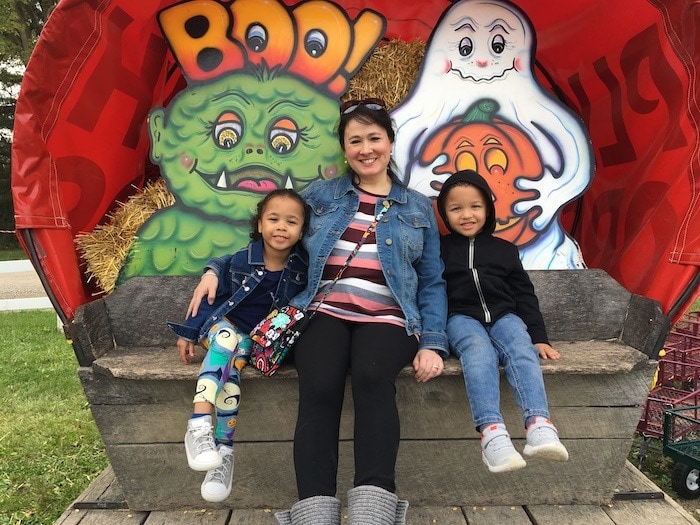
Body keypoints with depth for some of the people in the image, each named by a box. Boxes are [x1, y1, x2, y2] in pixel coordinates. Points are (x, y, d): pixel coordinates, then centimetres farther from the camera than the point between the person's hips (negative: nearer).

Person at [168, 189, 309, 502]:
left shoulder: (301, 268, -10)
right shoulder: (240, 260, -11)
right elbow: (208, 297, -1)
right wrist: (188, 333, 1)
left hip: (263, 337, 0)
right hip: (223, 324, 0)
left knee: (230, 368, -28)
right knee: (226, 341, -34)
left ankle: (223, 451, -19)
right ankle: (198, 427, -39)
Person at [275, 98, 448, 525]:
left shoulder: (418, 207, 17)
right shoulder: (320, 195, 17)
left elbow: (432, 282, 13)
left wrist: (433, 344, 0)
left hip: (388, 318, 0)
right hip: (325, 311, 1)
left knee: (372, 377, -34)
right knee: (319, 390, -30)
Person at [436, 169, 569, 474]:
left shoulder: (504, 249, 21)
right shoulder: (439, 249, 15)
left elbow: (524, 296, 19)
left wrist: (539, 337, 9)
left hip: (504, 315, 3)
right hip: (462, 318, -2)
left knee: (522, 349, -32)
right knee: (479, 350, -36)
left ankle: (539, 425, -48)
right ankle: (491, 432, -51)